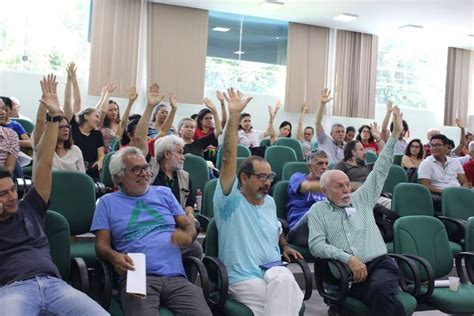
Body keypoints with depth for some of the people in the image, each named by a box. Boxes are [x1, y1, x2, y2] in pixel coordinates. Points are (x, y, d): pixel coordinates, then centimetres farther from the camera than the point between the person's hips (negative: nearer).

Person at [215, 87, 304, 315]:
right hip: (243, 278, -5)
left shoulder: (270, 202, 16)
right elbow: (228, 160, -16)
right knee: (288, 298, -28)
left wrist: (285, 246, 15)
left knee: (285, 280, -30)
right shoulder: (230, 202, -4)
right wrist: (234, 116, -21)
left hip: (274, 270, 5)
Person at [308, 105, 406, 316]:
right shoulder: (318, 210, 11)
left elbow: (380, 170, 18)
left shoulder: (361, 198, 20)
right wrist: (348, 258, -13)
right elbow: (316, 245, -1)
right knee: (383, 298, -33)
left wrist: (395, 135, 14)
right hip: (349, 273, -2)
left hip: (380, 263, 2)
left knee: (380, 290, -33)